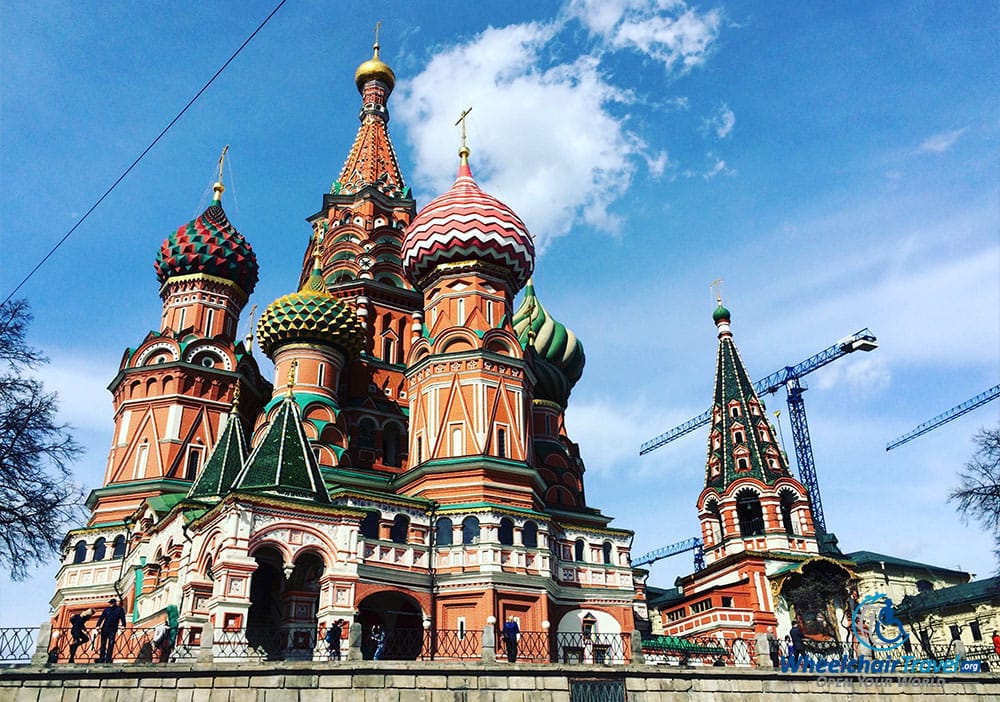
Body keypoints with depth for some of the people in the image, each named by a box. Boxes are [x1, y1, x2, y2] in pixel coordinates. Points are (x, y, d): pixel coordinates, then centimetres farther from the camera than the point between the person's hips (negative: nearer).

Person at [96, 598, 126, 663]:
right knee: (103, 644, 4)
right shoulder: (106, 609, 11)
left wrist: (123, 625, -14)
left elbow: (122, 617, 0)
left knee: (111, 644, -7)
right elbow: (101, 617, 6)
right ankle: (102, 658, 10)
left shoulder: (119, 609, 6)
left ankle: (108, 658, -5)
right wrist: (98, 625, -8)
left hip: (113, 629, -2)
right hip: (105, 628, 2)